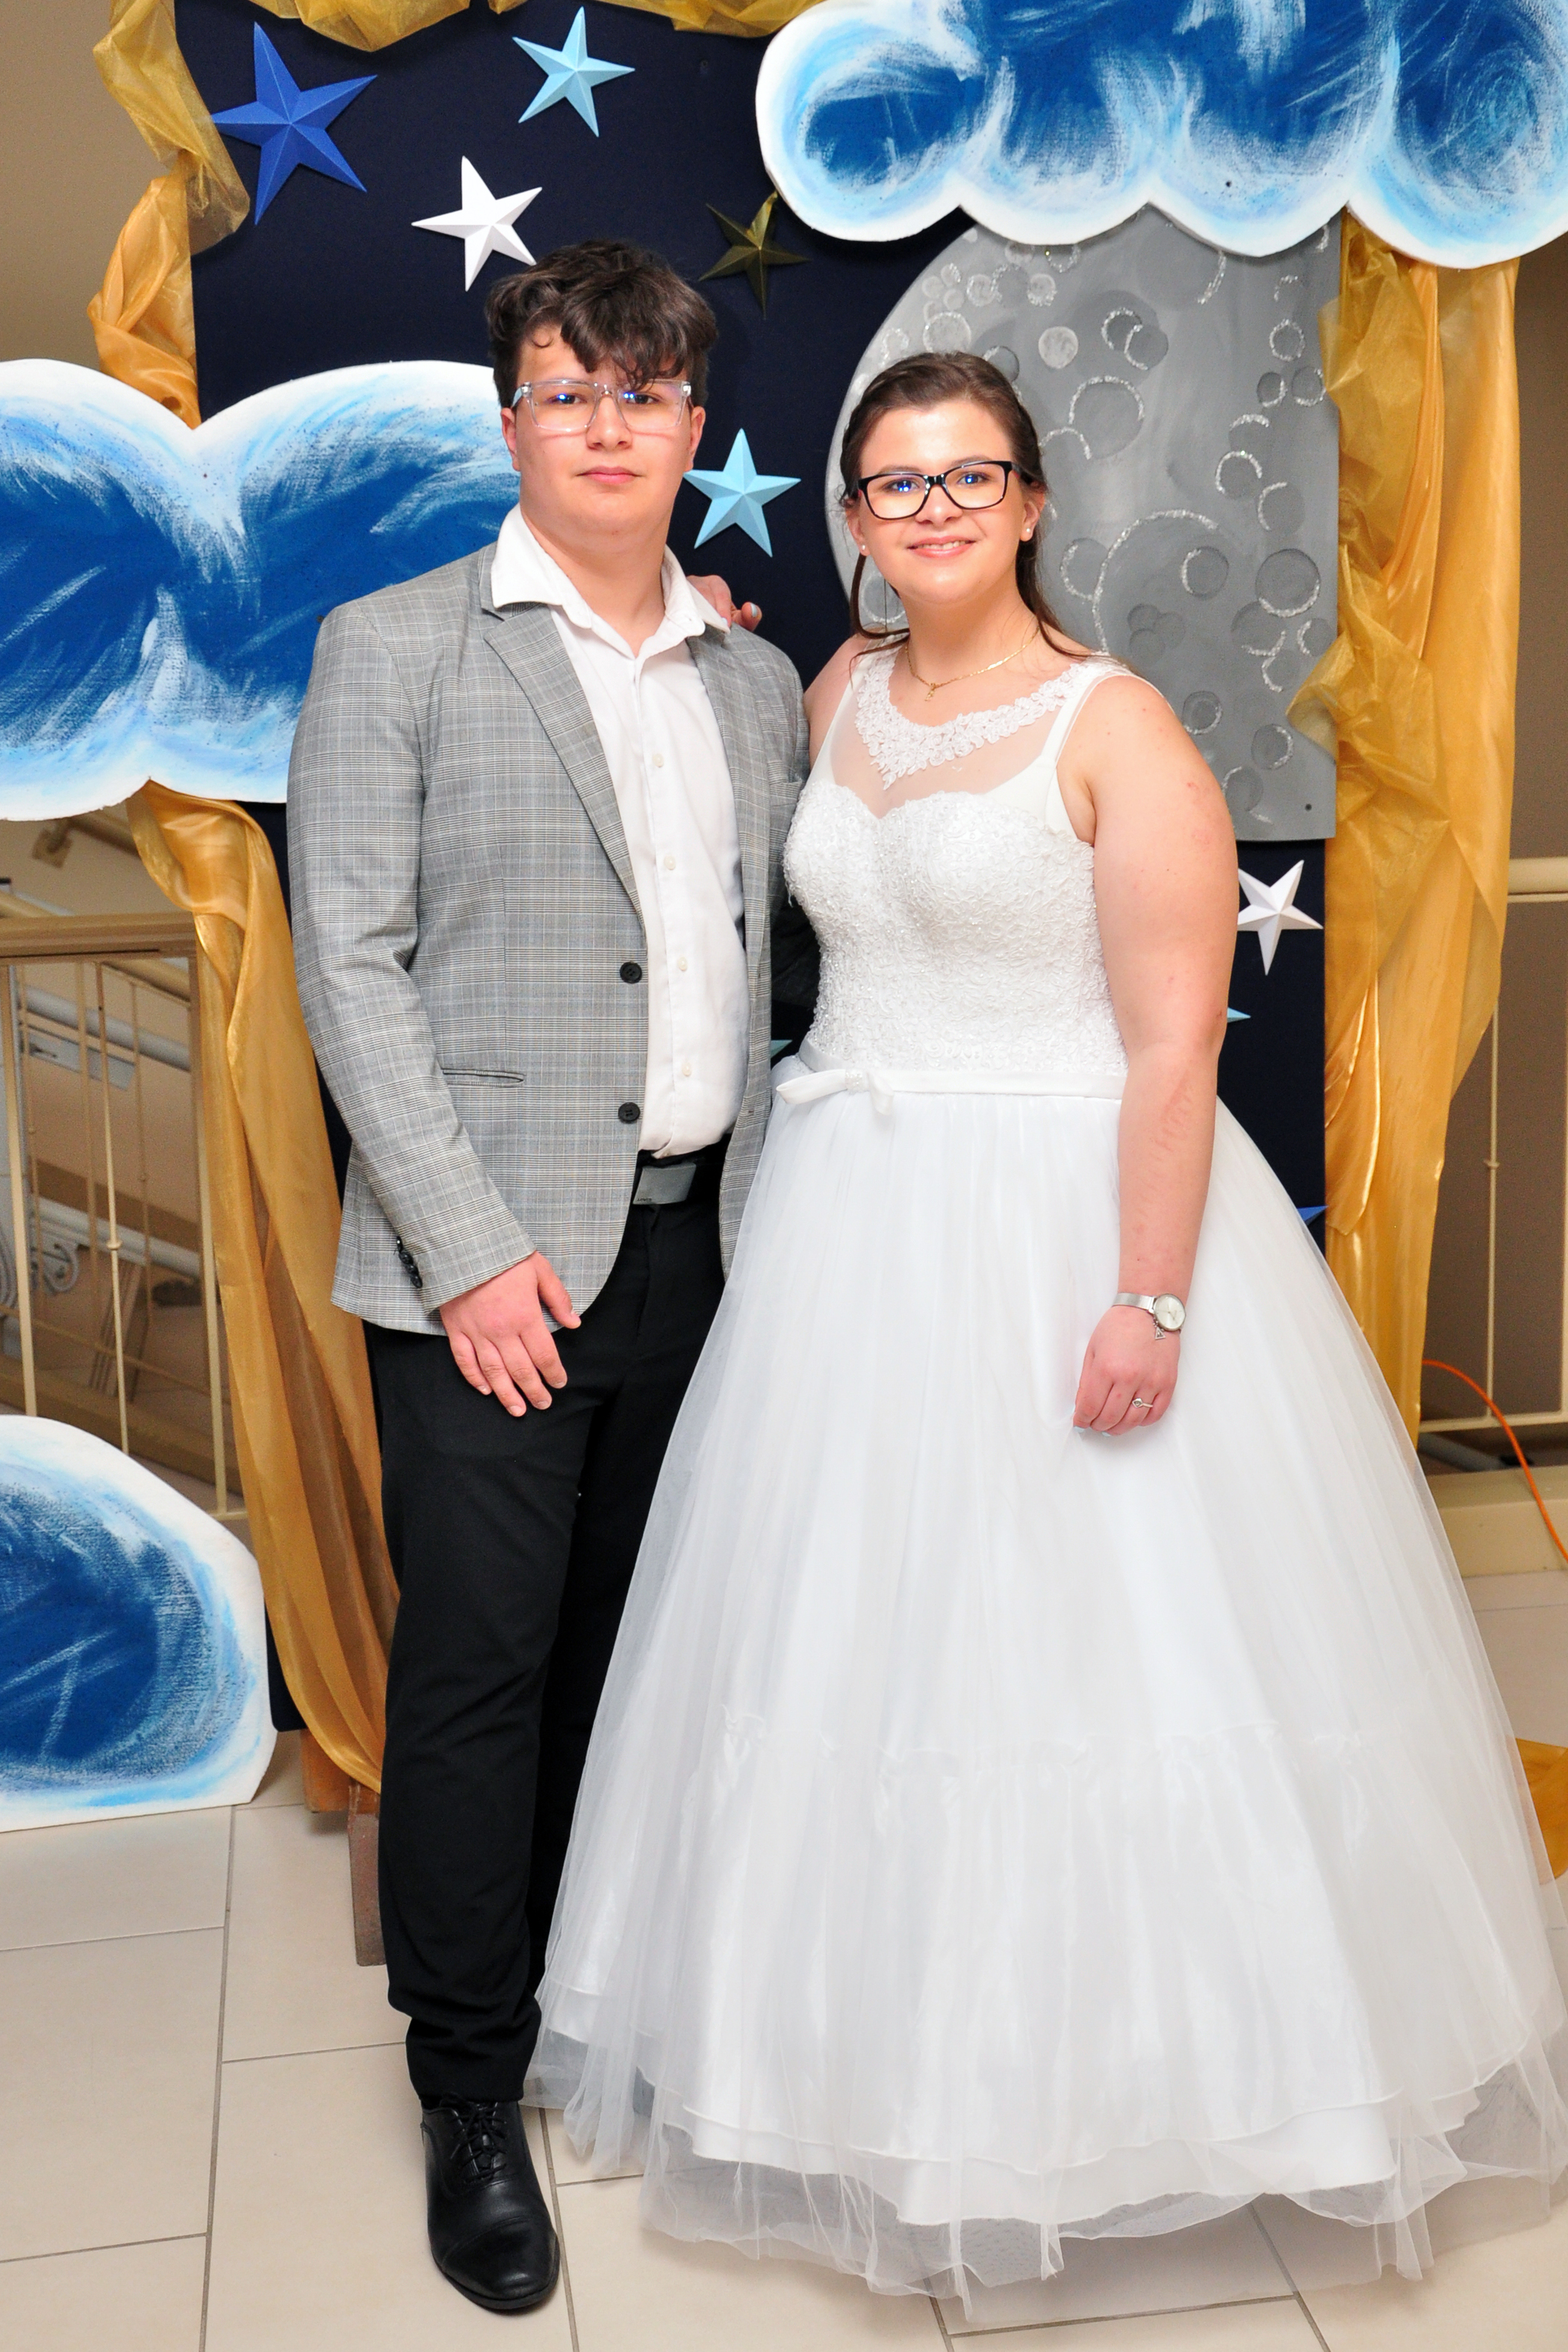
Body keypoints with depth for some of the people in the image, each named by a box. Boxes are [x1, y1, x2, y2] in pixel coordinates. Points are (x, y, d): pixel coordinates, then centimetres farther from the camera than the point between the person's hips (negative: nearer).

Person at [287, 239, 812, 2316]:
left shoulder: (757, 681, 12)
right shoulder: (392, 650, -2)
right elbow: (351, 968, -8)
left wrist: (780, 1204, 7)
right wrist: (472, 1249, -14)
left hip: (699, 1241, 5)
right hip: (491, 1258, -4)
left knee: (625, 1645, 15)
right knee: (479, 1660, 2)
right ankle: (472, 2087, 20)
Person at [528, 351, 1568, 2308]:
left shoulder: (1117, 728, -10)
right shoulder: (839, 688, 9)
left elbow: (1173, 1044, -15)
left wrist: (1150, 1301, -22)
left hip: (1063, 1224, -6)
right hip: (855, 1226, 7)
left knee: (1083, 1628, 1)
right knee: (864, 1620, 13)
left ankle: (1118, 2055, 23)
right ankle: (894, 2047, 33)